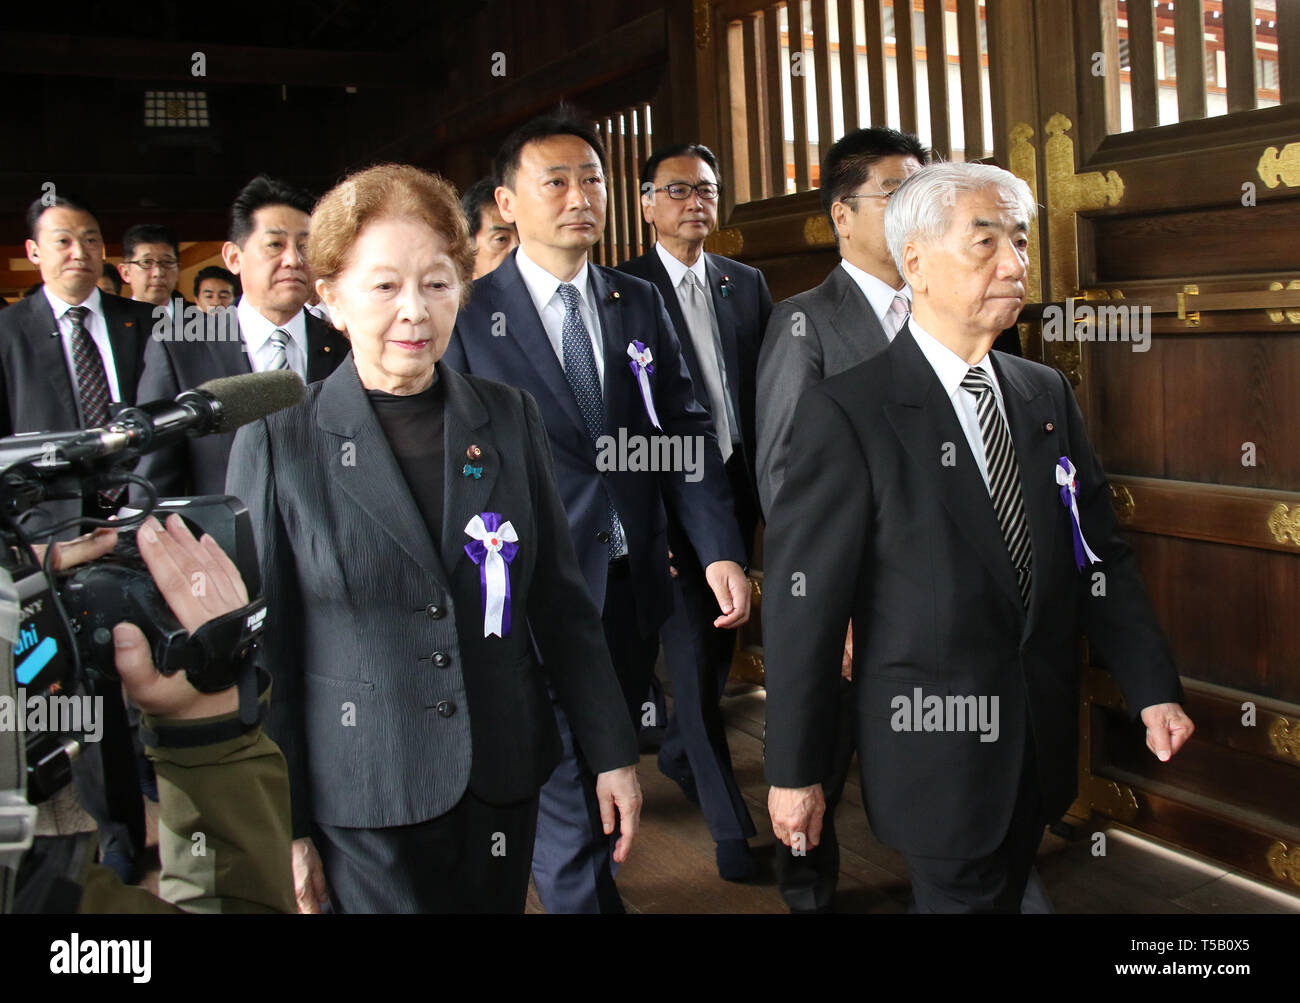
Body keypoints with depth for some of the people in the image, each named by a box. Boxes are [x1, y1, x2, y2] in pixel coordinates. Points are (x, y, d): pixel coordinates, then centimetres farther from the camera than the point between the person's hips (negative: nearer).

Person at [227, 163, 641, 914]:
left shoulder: (510, 418, 1)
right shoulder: (279, 444, -6)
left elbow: (561, 599, 5)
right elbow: (263, 652, -3)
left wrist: (613, 752, 6)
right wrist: (282, 825, -2)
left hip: (506, 784, 3)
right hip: (366, 806, -2)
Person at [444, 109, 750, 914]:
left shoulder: (642, 304, 7)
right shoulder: (468, 315, -6)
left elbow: (686, 431, 3)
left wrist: (721, 550, -8)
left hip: (634, 587, 5)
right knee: (564, 794, 2)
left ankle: (589, 877, 41)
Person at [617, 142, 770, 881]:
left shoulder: (747, 285, 9)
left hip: (737, 487, 5)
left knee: (722, 639, 17)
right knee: (693, 651, -2)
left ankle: (679, 750, 45)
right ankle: (730, 822, 10)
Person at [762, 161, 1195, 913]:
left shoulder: (1049, 394, 6)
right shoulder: (847, 412, -14)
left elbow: (1100, 555, 8)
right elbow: (806, 601, -14)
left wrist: (1155, 689, -2)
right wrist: (794, 772, -12)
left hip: (1042, 741, 6)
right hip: (935, 746, -6)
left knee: (1009, 893, 20)